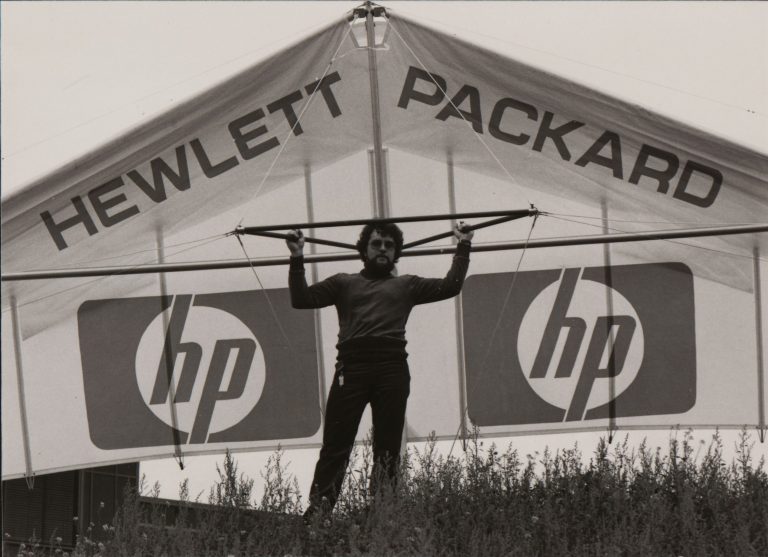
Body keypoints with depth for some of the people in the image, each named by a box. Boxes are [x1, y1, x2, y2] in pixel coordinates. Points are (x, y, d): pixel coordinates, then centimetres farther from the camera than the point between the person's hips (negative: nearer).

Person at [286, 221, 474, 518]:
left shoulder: (406, 285, 25)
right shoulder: (345, 283, 23)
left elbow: (450, 286, 15)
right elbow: (302, 299, 13)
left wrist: (463, 248, 15)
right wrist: (297, 259, 7)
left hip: (392, 367, 1)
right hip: (352, 366, -1)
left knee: (388, 448, -1)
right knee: (335, 445, -9)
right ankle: (317, 511, -12)